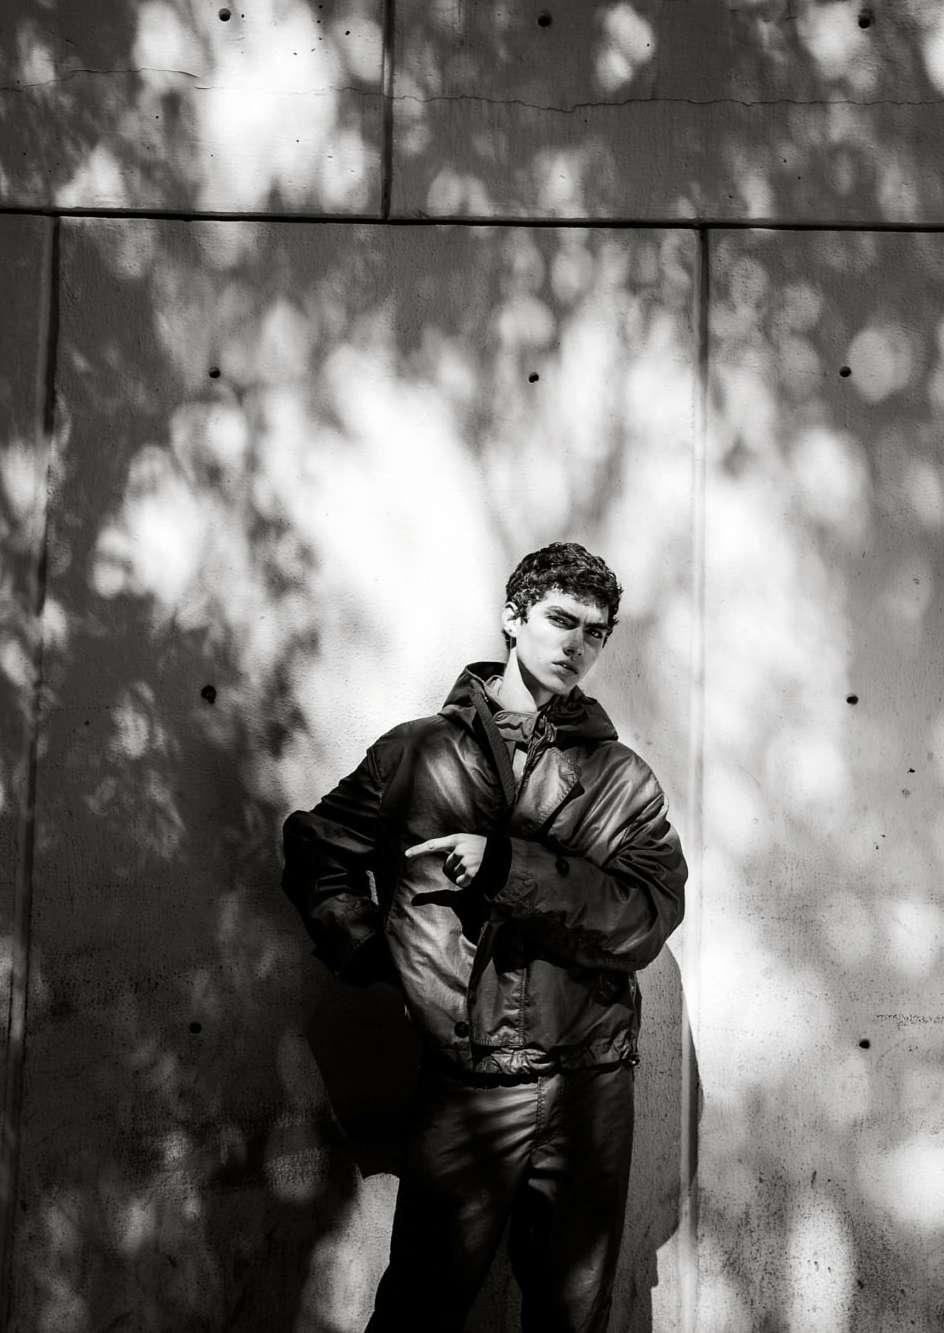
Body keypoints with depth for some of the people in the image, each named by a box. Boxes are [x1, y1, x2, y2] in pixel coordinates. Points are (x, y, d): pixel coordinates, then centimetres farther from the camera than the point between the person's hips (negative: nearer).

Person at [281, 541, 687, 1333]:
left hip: (589, 1087, 2)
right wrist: (376, 957, 1)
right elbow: (317, 851, 11)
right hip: (463, 1086, -1)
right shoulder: (417, 752, 2)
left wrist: (507, 866, -19)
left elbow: (647, 918, -10)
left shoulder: (621, 777, 3)